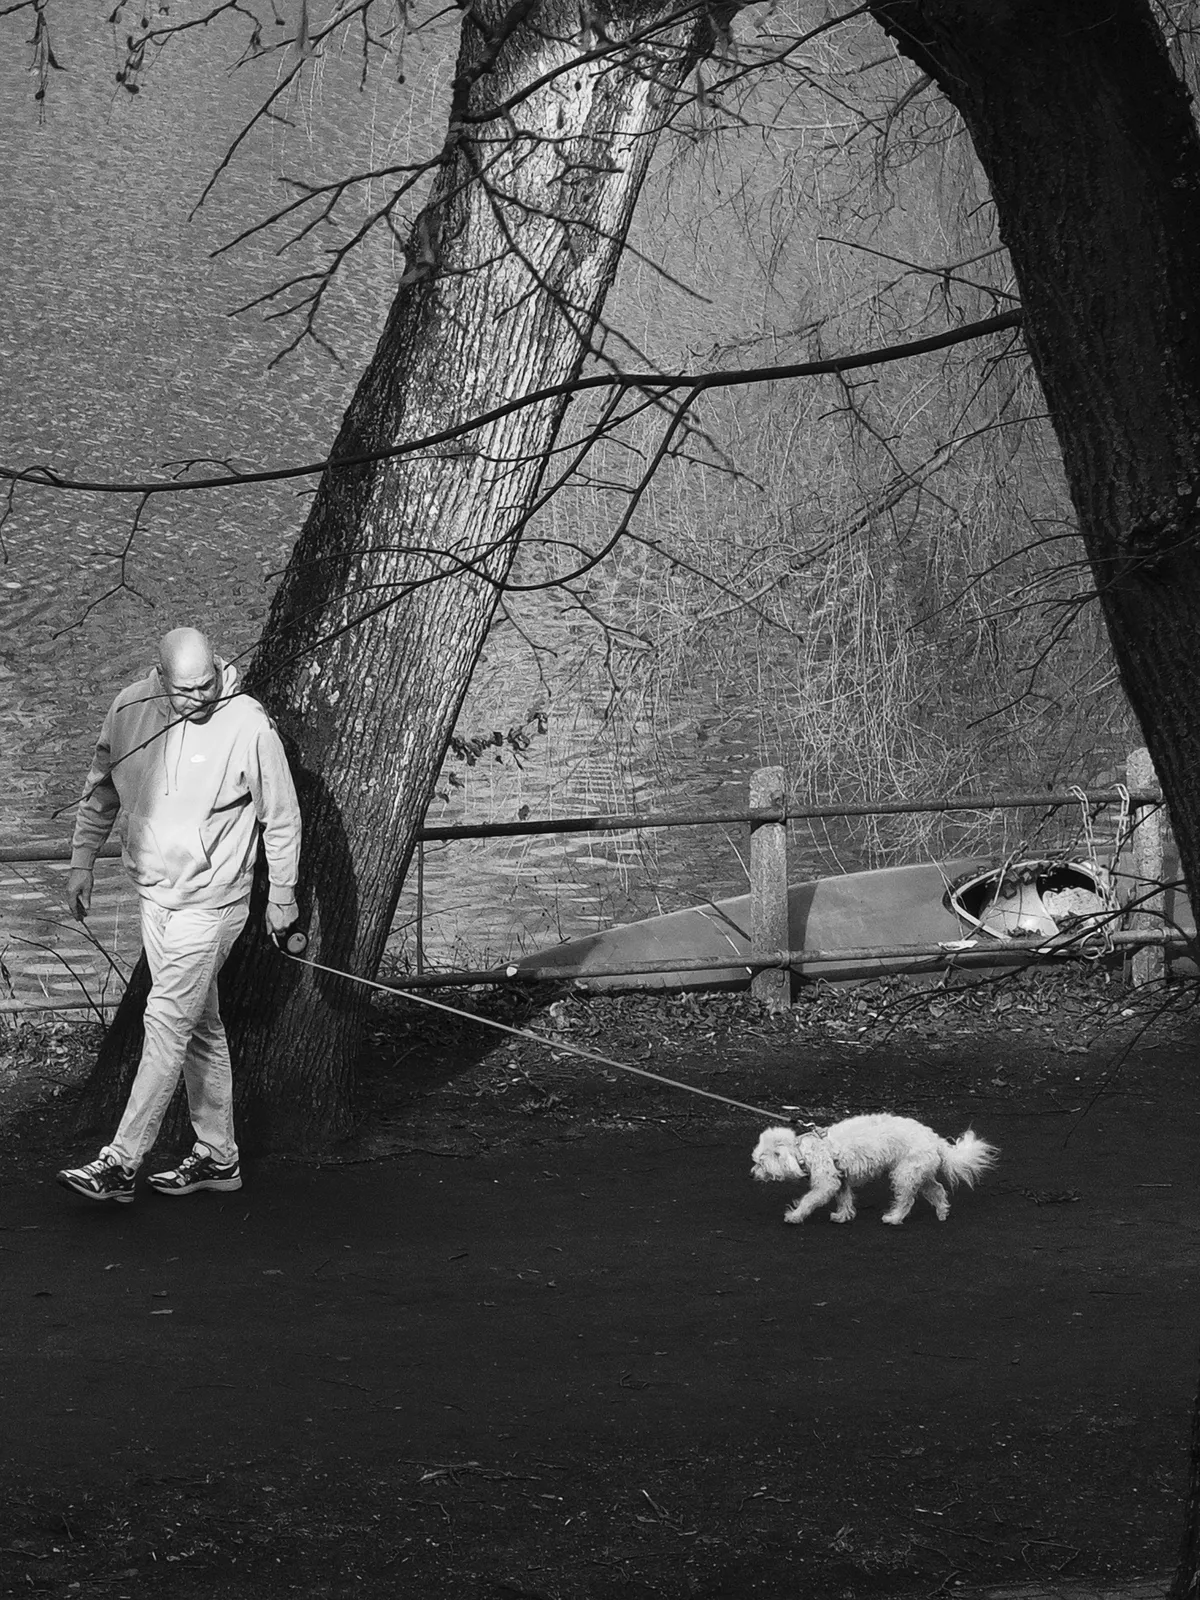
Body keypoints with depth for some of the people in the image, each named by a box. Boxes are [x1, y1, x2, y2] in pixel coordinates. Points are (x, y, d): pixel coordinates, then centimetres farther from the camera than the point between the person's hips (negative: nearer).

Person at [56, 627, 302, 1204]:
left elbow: (281, 816, -5)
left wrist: (283, 894, 1)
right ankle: (218, 1155, 23)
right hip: (154, 892, 5)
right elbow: (100, 791, 12)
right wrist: (83, 859, 10)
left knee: (168, 1021, -9)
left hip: (212, 899, -5)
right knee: (199, 1025, 14)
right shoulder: (129, 709, -4)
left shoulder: (248, 725, -16)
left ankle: (121, 1162, -8)